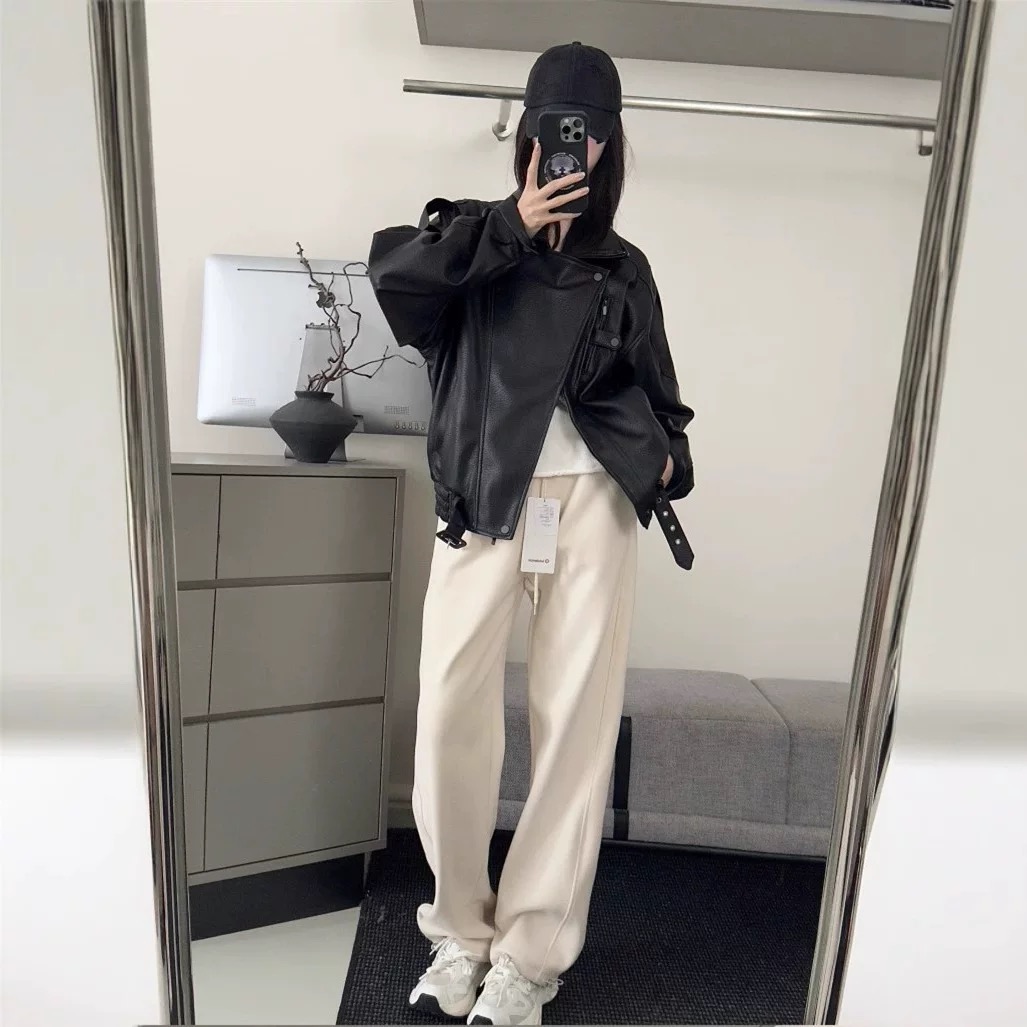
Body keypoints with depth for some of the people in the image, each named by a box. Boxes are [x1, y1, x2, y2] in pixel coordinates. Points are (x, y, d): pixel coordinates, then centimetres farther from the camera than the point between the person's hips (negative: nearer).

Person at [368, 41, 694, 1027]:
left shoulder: (625, 270, 20)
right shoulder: (476, 235, 14)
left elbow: (657, 387, 24)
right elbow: (391, 269, -6)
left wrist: (669, 453, 6)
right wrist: (514, 225, -5)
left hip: (593, 500, 2)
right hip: (484, 497, -1)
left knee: (578, 716, -3)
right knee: (450, 709, -9)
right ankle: (459, 926, 15)